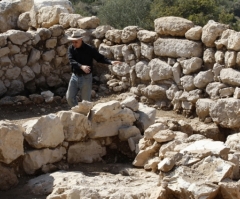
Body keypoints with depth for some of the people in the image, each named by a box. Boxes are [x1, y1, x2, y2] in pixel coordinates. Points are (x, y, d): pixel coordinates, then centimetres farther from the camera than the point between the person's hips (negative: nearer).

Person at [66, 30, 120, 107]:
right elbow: (72, 61, -18)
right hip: (75, 76, 3)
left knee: (86, 100, 1)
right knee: (70, 97, 4)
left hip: (86, 77, -3)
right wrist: (81, 66, -36)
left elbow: (100, 58, -4)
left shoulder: (89, 49, -9)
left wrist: (111, 62, -21)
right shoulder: (71, 48, -3)